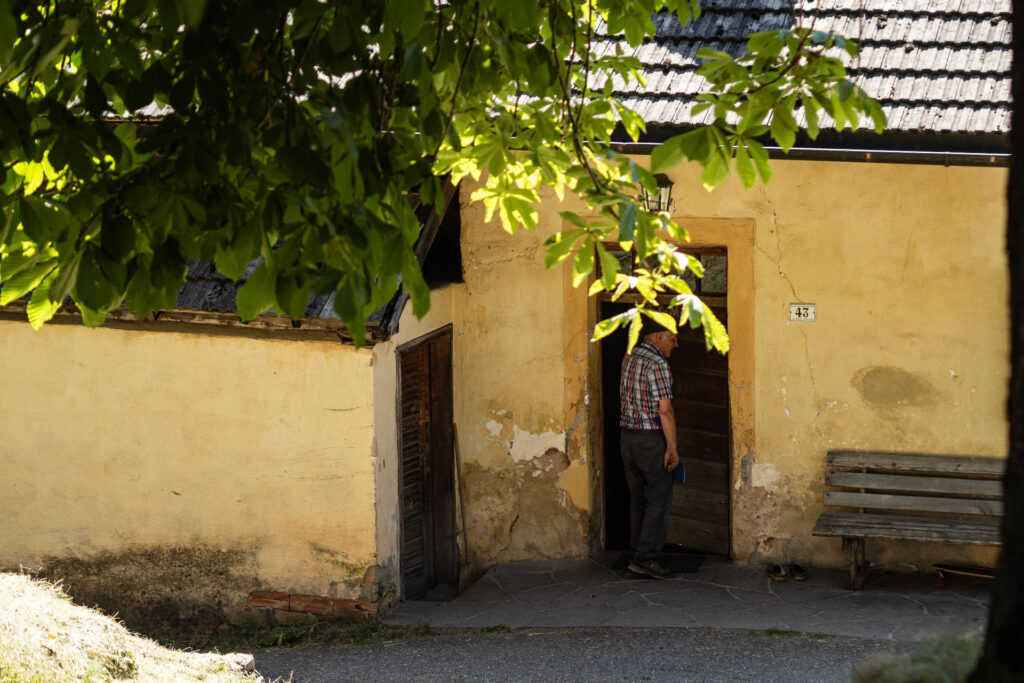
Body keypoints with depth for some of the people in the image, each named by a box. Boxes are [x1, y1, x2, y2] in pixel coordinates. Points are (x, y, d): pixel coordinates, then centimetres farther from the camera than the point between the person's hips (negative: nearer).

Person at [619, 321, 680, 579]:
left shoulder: (629, 357, 8)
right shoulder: (657, 365, -17)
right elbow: (665, 410, -20)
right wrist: (672, 448, -17)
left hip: (627, 433, 8)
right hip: (651, 438, -8)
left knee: (638, 496, 13)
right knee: (659, 496, -3)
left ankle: (638, 552, 15)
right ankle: (645, 557, -8)